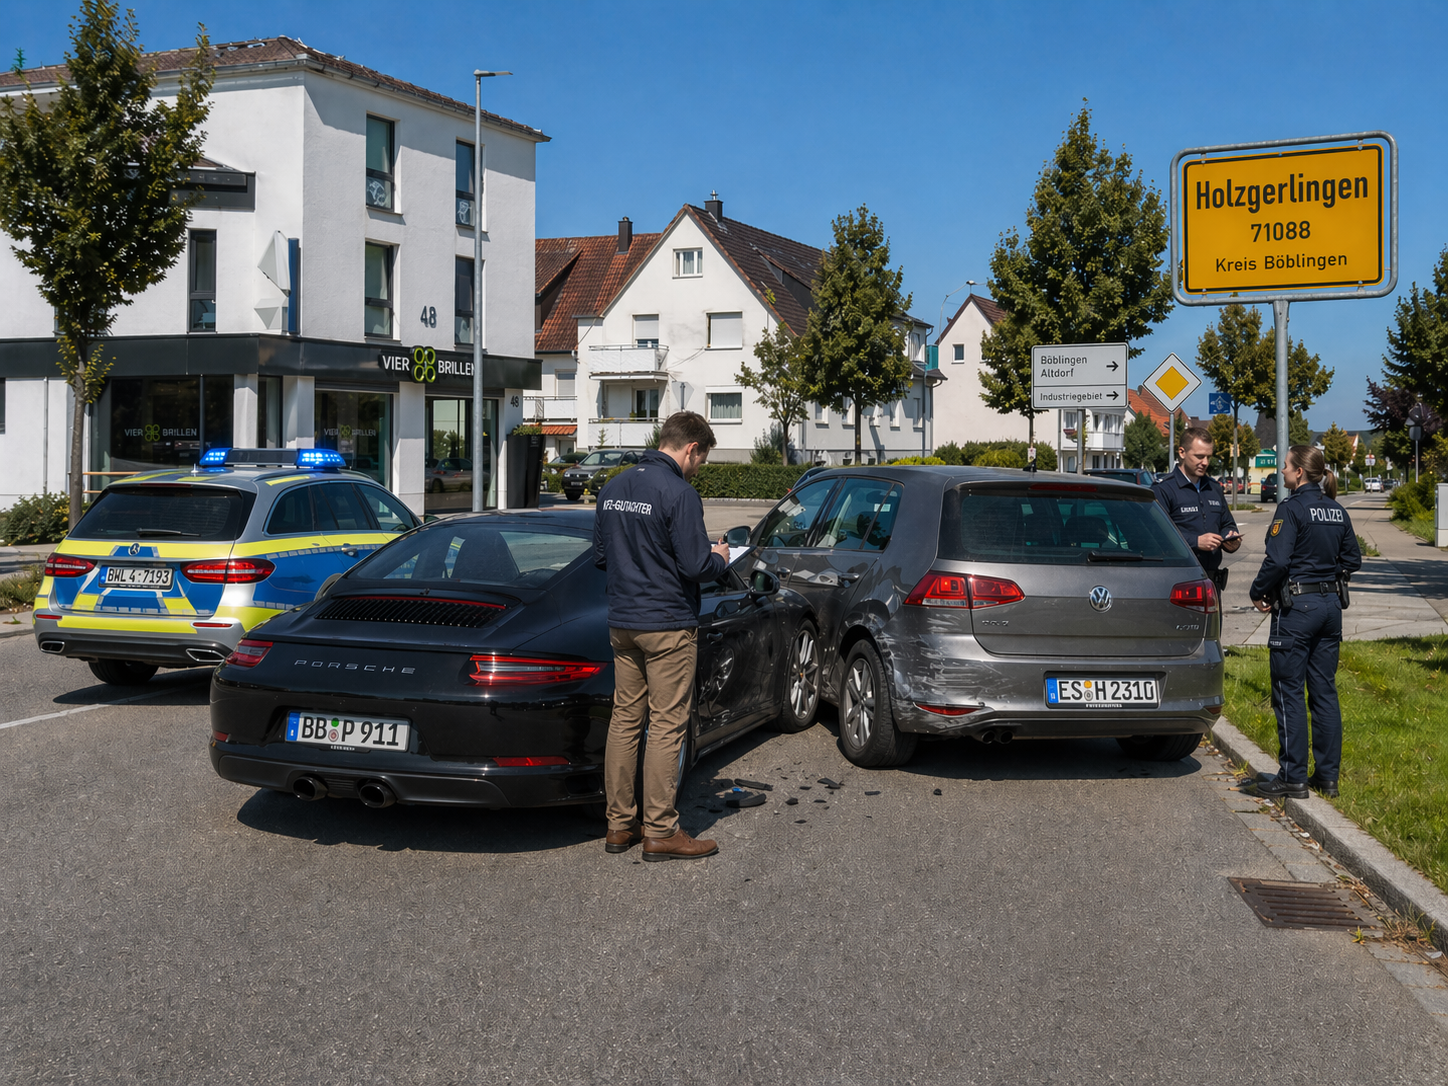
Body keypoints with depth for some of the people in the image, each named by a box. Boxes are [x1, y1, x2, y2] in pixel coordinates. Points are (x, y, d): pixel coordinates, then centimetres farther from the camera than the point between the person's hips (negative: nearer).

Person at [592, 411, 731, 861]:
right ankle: (660, 831, 3)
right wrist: (719, 558, 2)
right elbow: (696, 566, -18)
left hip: (621, 623, 8)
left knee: (624, 721, 12)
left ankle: (620, 824, 18)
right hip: (667, 626, -8)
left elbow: (600, 557, 16)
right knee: (667, 727, -1)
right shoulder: (679, 493, -16)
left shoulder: (613, 488, 9)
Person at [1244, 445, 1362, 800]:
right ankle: (1328, 775, 16)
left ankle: (1292, 778, 2)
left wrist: (1258, 593, -7)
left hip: (1297, 607, -7)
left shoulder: (1292, 509, -14)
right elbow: (1352, 560, 14)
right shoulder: (1337, 511, 9)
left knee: (1289, 693, 0)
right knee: (1324, 691, 12)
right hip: (1331, 605, 7)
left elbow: (1277, 560, -20)